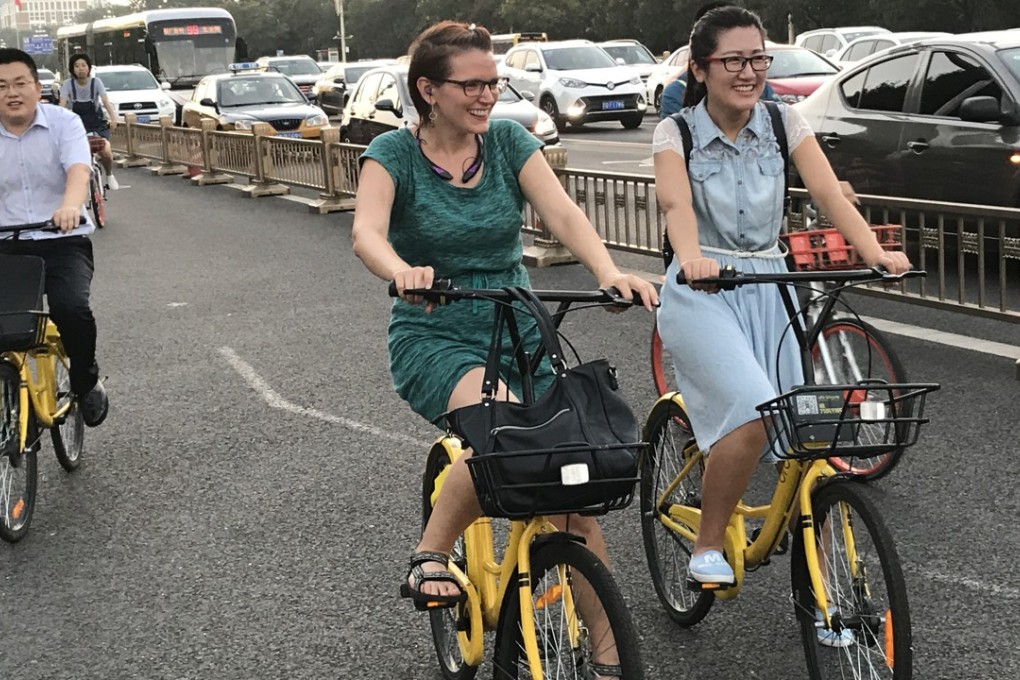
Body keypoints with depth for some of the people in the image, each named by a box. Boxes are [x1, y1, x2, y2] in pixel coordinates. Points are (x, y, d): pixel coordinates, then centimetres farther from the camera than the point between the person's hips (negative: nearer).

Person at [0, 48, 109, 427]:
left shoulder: (64, 123, -4)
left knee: (71, 308, -27)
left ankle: (86, 384, 0)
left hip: (64, 242, -2)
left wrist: (70, 206, -44)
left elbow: (78, 170, -21)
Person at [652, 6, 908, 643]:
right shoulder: (676, 132, -5)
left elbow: (828, 191, -11)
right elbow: (675, 202, -25)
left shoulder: (783, 121, 3)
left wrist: (875, 251, -28)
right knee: (753, 412, -28)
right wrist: (691, 257, -46)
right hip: (702, 293, -3)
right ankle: (708, 546, -7)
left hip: (771, 289, 4)